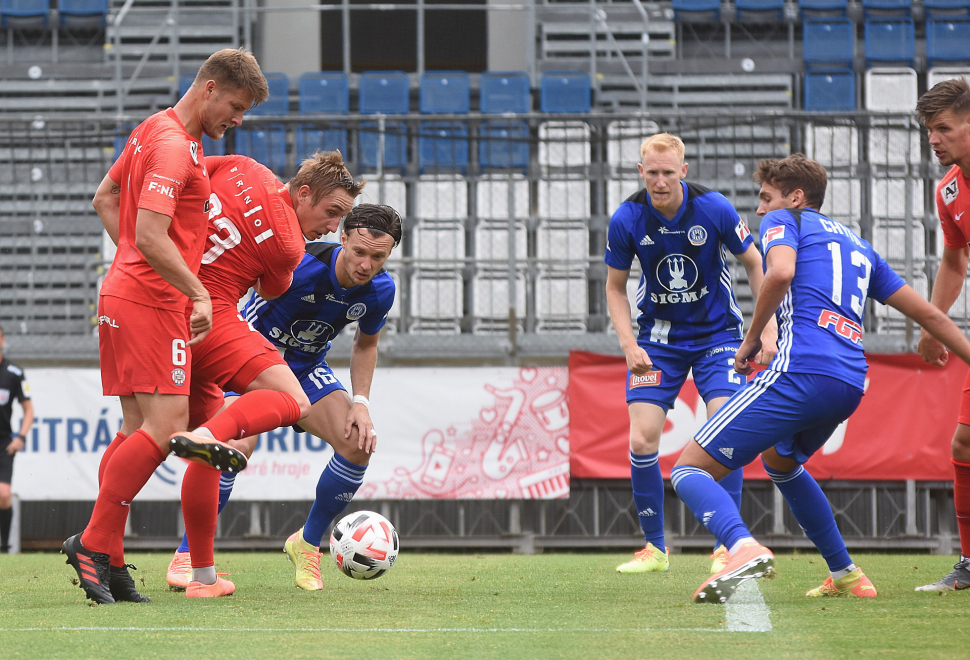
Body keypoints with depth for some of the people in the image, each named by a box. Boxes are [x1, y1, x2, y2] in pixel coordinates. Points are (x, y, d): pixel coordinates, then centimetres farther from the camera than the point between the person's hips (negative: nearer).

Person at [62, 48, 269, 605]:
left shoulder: (157, 131, 17)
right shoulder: (174, 146, -16)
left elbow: (105, 198, 27)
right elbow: (151, 236, -24)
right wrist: (200, 293, -18)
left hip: (127, 292, 11)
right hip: (153, 302, -11)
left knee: (139, 429, 8)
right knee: (166, 425, -13)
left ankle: (106, 560, 6)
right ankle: (94, 543, -10)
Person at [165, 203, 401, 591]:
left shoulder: (380, 290, -13)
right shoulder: (298, 265, -32)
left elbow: (366, 344, 6)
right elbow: (245, 330, -24)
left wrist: (360, 402, -5)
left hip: (307, 368, 5)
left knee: (357, 445, -16)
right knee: (237, 445, -29)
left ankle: (307, 544, 7)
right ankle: (186, 557, -13)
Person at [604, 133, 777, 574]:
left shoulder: (714, 208, -16)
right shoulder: (626, 219, -13)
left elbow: (755, 264, -2)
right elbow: (615, 287, 1)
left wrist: (768, 328, -8)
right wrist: (629, 345, -12)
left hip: (716, 332, -1)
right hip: (658, 338, 1)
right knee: (642, 439, -10)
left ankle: (727, 544, -6)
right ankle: (655, 547, 5)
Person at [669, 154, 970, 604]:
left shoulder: (784, 221, 11)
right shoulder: (858, 245, 31)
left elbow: (781, 271, -13)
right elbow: (929, 315, 31)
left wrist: (751, 339, -2)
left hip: (801, 369, -8)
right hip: (851, 384, 8)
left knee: (689, 469, -10)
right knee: (780, 460, 38)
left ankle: (743, 548, -40)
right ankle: (846, 576, 33)